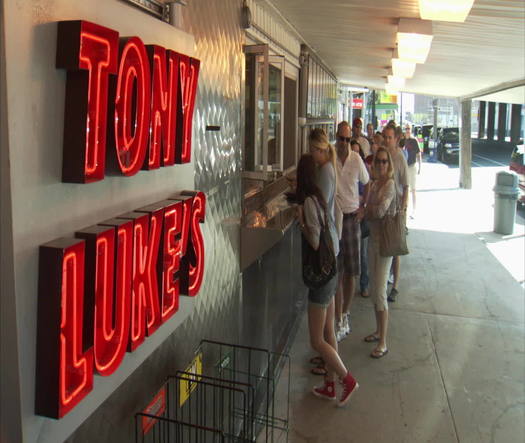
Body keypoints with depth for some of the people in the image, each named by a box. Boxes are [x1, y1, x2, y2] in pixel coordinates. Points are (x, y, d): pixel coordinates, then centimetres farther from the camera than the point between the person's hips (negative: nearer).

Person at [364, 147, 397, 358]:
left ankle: (383, 343, 2)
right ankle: (378, 331, 32)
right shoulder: (374, 184, 11)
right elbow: (370, 210, 10)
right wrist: (366, 212, -11)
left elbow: (381, 210, -24)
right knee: (373, 289, 16)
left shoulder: (390, 185, -14)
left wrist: (364, 210, -7)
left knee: (380, 291, -6)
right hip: (373, 237, 9)